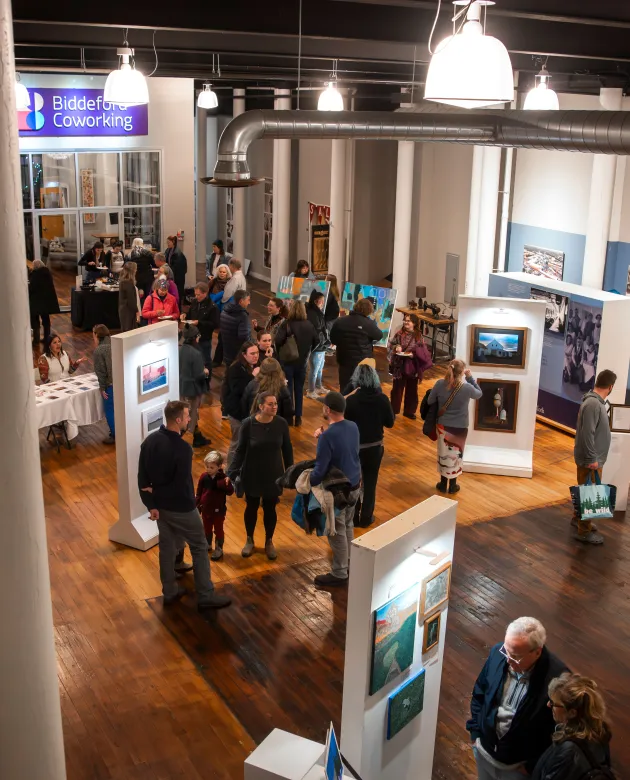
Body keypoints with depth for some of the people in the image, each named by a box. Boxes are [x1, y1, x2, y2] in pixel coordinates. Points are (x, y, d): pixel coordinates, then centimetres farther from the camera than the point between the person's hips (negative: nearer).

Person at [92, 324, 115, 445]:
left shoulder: (98, 350, -12)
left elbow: (101, 371, -12)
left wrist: (102, 388, -3)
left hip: (111, 385, -7)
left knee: (110, 410, 8)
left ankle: (115, 436, 14)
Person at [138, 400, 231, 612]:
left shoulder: (150, 441, -5)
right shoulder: (183, 448, -27)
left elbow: (142, 477, -1)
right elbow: (184, 483, -21)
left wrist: (151, 504, 4)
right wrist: (192, 506, -3)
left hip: (160, 505, 7)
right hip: (181, 508, -7)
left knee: (167, 546, 20)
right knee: (199, 548, 7)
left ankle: (169, 592, 32)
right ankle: (206, 597, 14)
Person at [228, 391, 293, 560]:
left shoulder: (281, 423, -12)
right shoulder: (248, 424, -18)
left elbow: (287, 449, -1)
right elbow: (240, 450, -10)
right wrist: (232, 473, -16)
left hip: (273, 475, 1)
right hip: (252, 475, -1)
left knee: (270, 508, 13)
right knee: (251, 507, 16)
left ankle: (269, 542, 35)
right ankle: (249, 540, 38)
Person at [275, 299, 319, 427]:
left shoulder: (286, 324, -16)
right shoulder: (309, 325, -3)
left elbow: (278, 340, -25)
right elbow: (317, 341, 2)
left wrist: (279, 352, -7)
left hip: (287, 360, -3)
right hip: (302, 361, 3)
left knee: (288, 389, 8)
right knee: (299, 389, 14)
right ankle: (298, 417, 17)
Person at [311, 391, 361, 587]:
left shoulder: (327, 436, -27)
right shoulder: (353, 427, -2)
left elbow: (320, 470, -24)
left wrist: (307, 485, -8)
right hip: (354, 485, 8)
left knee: (337, 532, 6)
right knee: (347, 525, 24)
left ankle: (339, 574, 17)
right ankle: (348, 562, 40)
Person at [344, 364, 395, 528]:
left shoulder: (351, 400, -20)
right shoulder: (382, 399, -13)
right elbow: (390, 423, -3)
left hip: (354, 446, -1)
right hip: (375, 447, 2)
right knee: (370, 483, 16)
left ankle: (353, 517, 25)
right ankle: (366, 518, 25)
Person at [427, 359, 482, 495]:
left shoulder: (440, 384, -15)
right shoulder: (467, 388, -20)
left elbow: (430, 402, -3)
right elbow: (479, 394, 2)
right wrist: (470, 377, 2)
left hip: (443, 425, 2)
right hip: (460, 428, -2)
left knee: (443, 454, 17)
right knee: (455, 455, 15)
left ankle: (443, 484, 28)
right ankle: (452, 485, 27)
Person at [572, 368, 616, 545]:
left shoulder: (596, 402, 7)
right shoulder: (593, 404, -25)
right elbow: (587, 434, -27)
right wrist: (592, 458, -24)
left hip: (593, 457, 10)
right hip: (590, 459, -10)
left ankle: (578, 518, 38)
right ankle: (584, 531, 7)